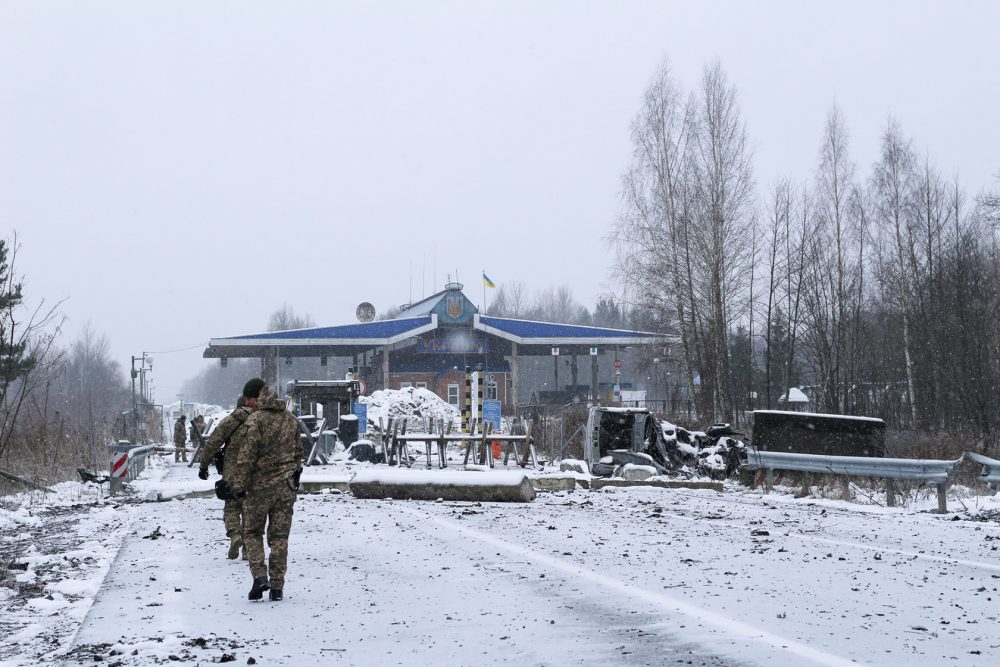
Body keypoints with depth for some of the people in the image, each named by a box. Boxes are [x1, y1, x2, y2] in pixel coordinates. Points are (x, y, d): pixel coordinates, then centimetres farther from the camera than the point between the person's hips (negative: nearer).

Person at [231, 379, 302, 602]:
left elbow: (247, 455, -15)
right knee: (279, 535, 8)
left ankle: (260, 576, -8)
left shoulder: (257, 419, -12)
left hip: (260, 484, -5)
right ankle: (277, 586, 6)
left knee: (252, 532, 9)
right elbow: (298, 451, 17)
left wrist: (239, 484, -10)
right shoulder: (290, 418, 9)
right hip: (286, 485, 5)